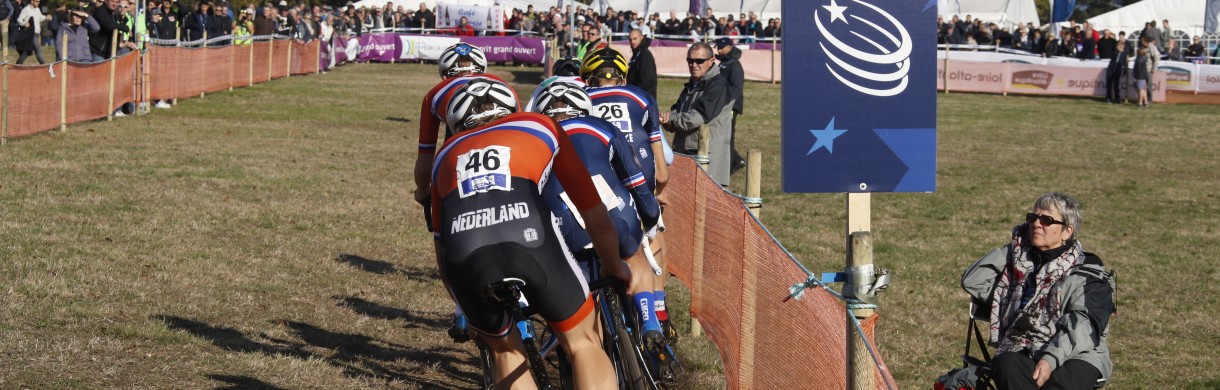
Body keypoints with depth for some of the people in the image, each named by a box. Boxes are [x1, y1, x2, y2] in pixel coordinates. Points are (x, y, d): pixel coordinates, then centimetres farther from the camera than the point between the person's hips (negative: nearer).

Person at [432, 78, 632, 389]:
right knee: (583, 343, 20)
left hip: (463, 255, 2)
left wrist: (472, 313, 53)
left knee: (506, 352, 27)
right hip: (528, 240, -2)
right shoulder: (540, 127, 32)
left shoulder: (448, 154, 36)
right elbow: (598, 220, 32)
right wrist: (615, 269, 50)